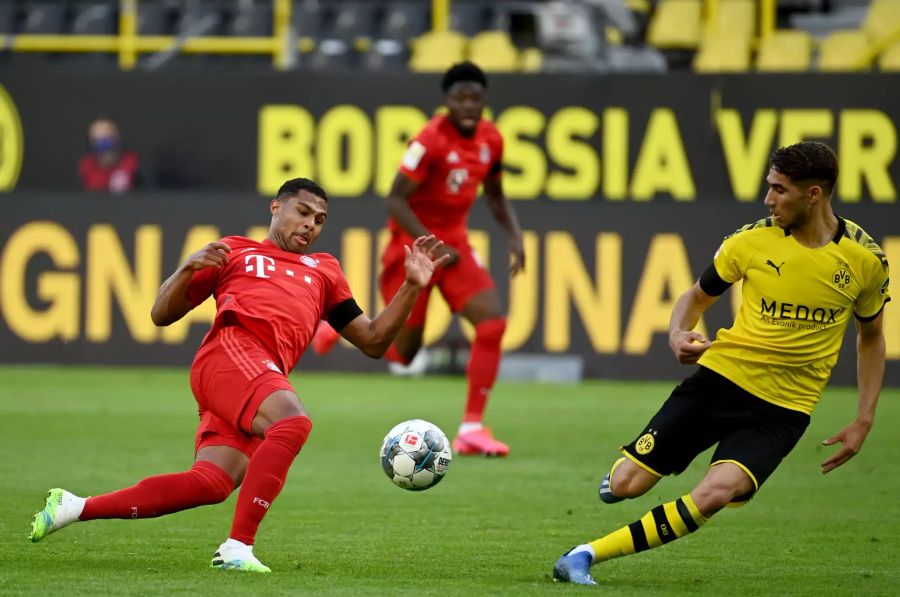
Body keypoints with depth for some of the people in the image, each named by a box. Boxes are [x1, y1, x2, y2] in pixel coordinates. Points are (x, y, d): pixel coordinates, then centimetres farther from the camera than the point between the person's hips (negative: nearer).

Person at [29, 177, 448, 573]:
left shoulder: (324, 271, 35)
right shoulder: (234, 251, 24)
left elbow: (373, 341, 31)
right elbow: (162, 315, 21)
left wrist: (413, 286, 20)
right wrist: (189, 270, 2)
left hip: (267, 374, 5)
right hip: (232, 350, -5)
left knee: (211, 485, -16)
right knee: (293, 420, -34)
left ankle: (75, 508, -5)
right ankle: (237, 547, -36)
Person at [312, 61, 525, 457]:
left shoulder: (491, 140, 0)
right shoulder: (432, 140, -21)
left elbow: (495, 196, 17)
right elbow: (395, 201, -21)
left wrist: (515, 236, 1)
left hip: (453, 245, 6)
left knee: (492, 324, -15)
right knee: (403, 353, 2)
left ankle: (472, 428, -8)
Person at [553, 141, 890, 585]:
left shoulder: (866, 260, -4)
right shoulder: (752, 241, -4)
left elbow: (870, 335, 13)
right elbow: (697, 297, 11)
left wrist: (864, 421, 8)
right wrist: (678, 334, -13)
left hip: (783, 410, -1)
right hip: (721, 377, 1)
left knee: (716, 493, -28)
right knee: (625, 485, -7)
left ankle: (588, 555, -18)